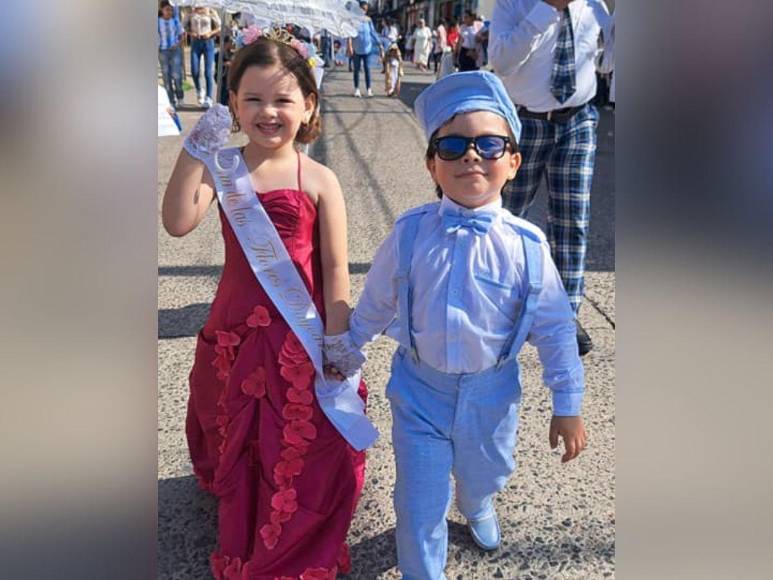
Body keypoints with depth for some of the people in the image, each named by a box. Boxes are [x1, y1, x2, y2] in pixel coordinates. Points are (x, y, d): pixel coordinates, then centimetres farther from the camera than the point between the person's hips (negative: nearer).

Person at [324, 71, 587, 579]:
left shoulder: (526, 245, -17)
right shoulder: (410, 234, -15)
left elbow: (555, 328, -7)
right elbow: (374, 306, 1)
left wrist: (568, 406, -3)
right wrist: (347, 353, 13)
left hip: (492, 393, 1)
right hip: (420, 389, -1)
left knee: (485, 473, 26)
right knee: (420, 503, 5)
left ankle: (477, 506, 63)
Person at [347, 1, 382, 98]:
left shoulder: (368, 20, 2)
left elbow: (373, 33, 5)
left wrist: (380, 45, 0)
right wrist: (349, 46, -25)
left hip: (367, 48, 1)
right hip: (356, 49, -1)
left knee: (367, 69, 0)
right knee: (357, 69, 5)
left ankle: (369, 89, 2)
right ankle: (357, 89, 10)